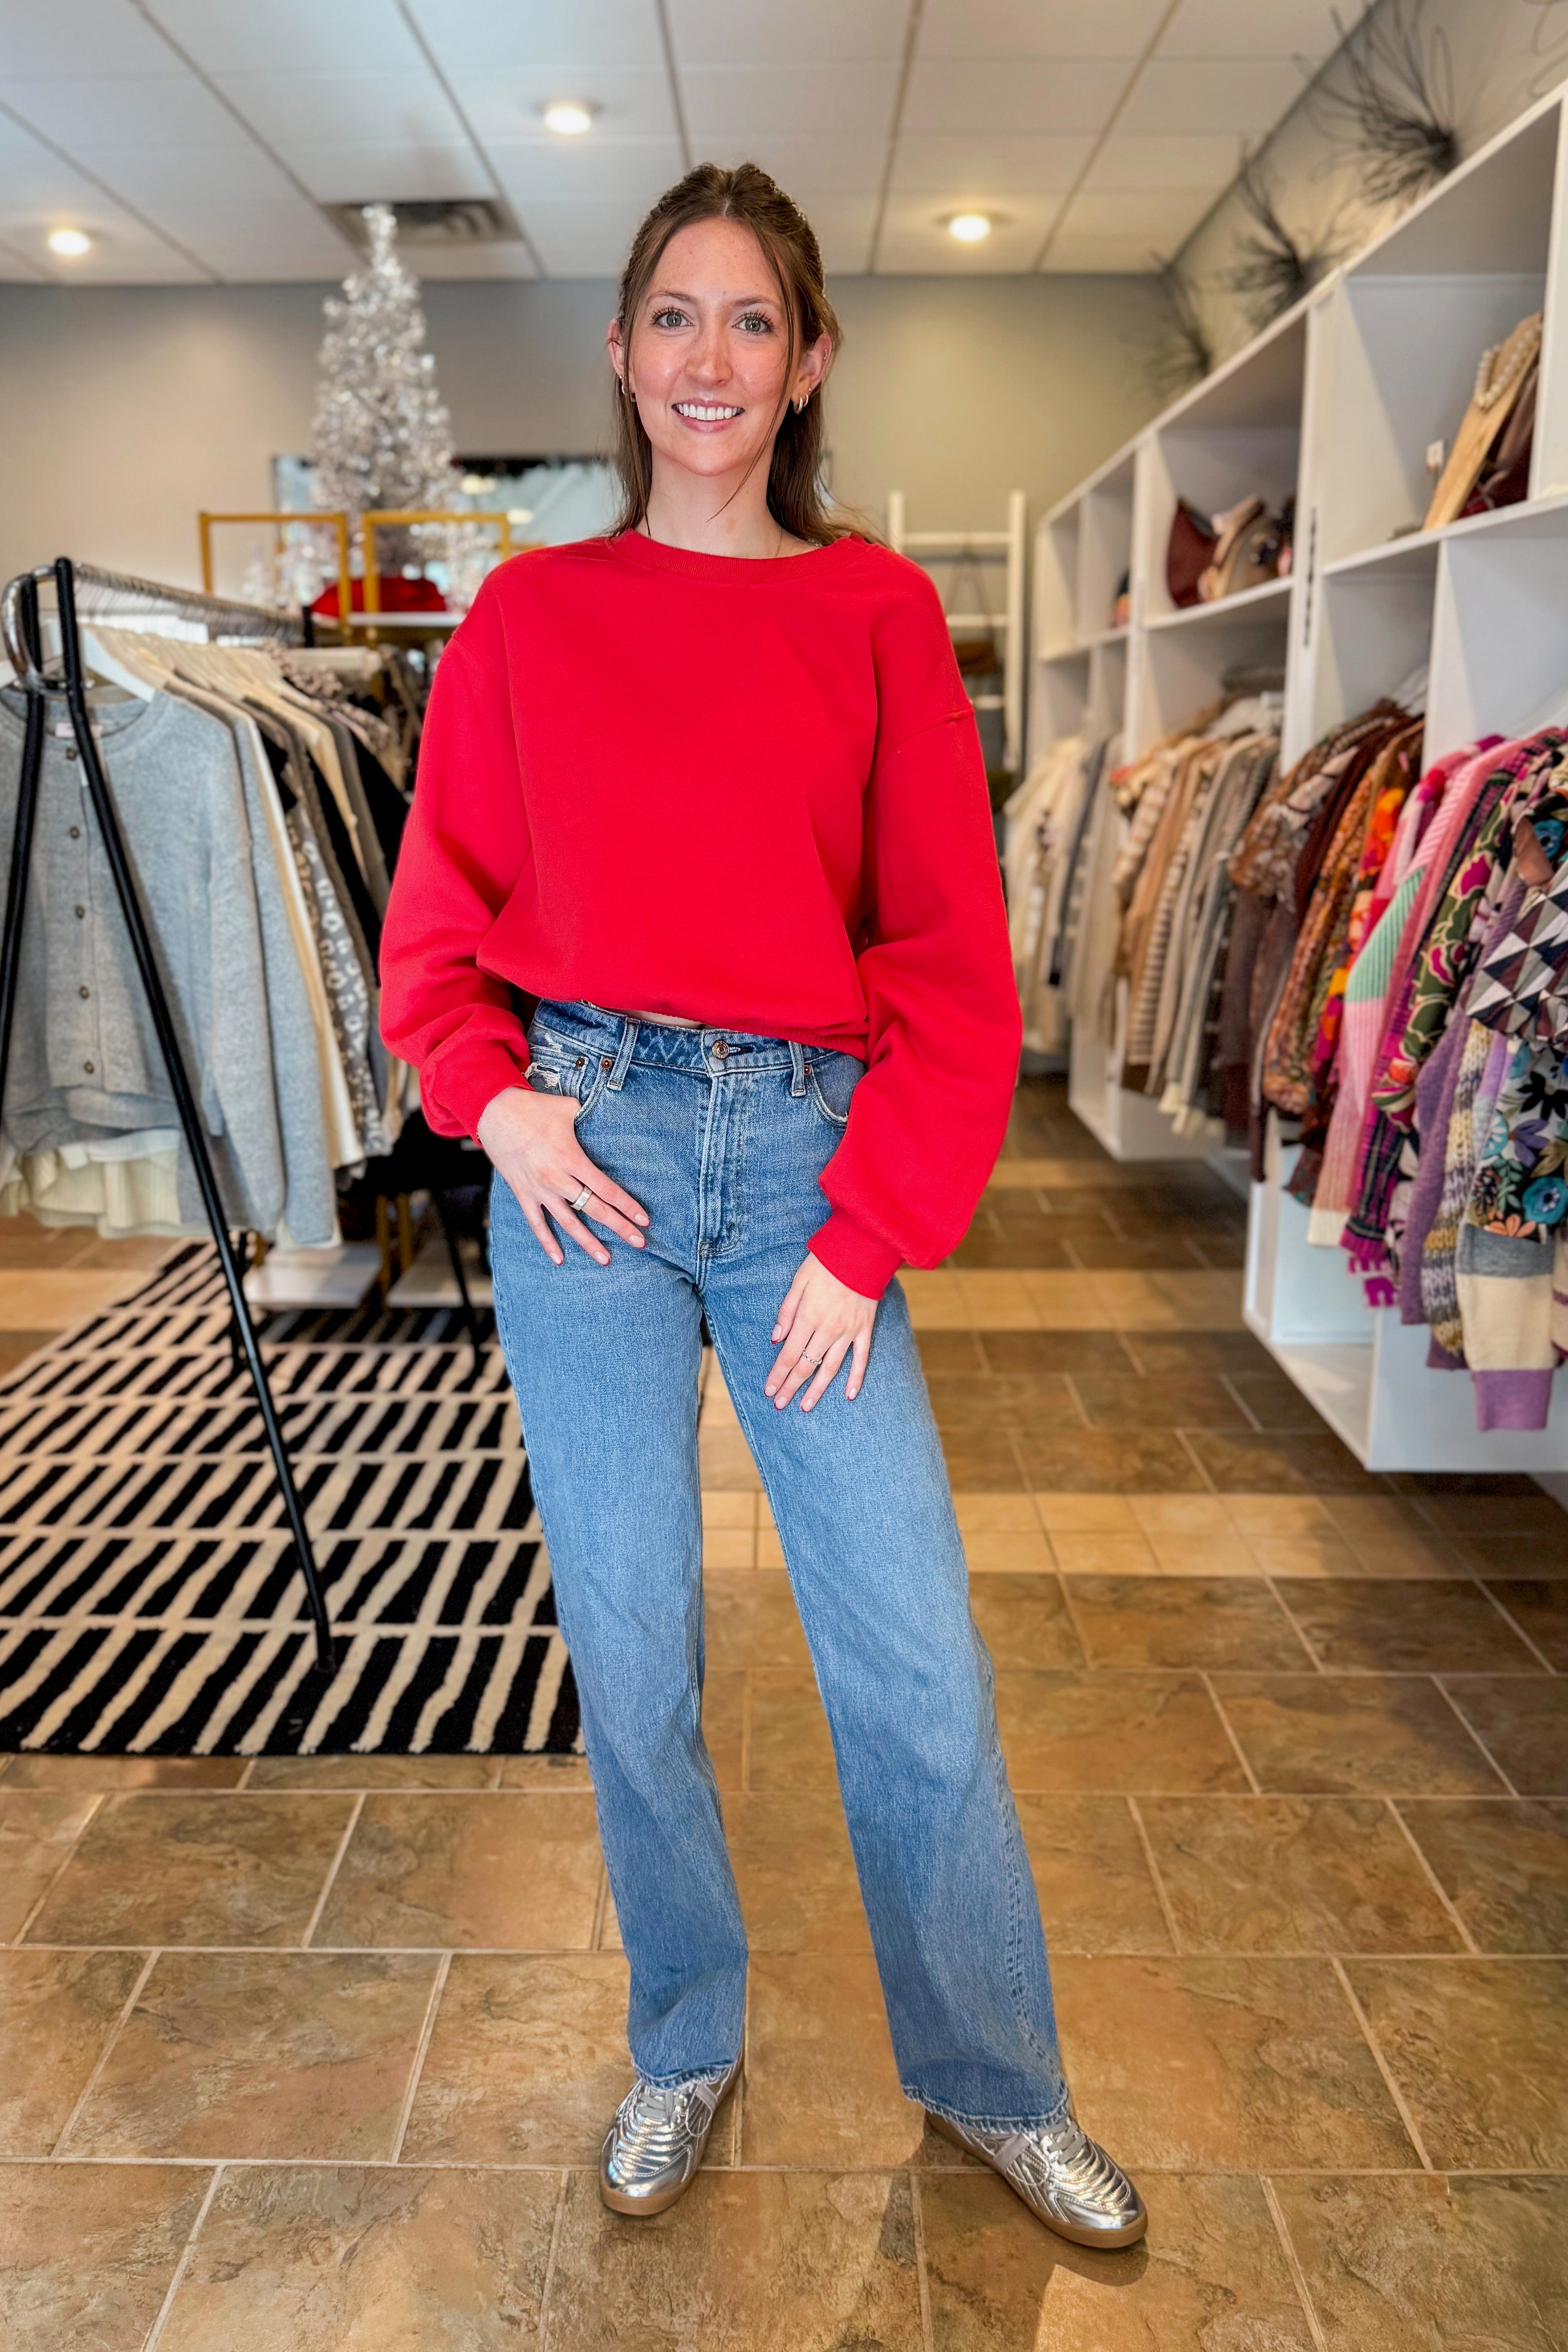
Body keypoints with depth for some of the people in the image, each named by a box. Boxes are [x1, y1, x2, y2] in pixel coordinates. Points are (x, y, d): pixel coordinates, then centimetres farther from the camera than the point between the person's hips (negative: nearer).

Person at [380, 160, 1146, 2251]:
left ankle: (993, 2080, 29)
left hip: (811, 1148, 0)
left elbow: (950, 955, 0)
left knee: (916, 1657, 3)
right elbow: (438, 917, 11)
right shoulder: (529, 614, 7)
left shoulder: (877, 613, 4)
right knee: (627, 1643, 10)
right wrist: (496, 1096, -7)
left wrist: (868, 1232, -6)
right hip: (587, 1150, 1)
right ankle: (687, 2052, 35)